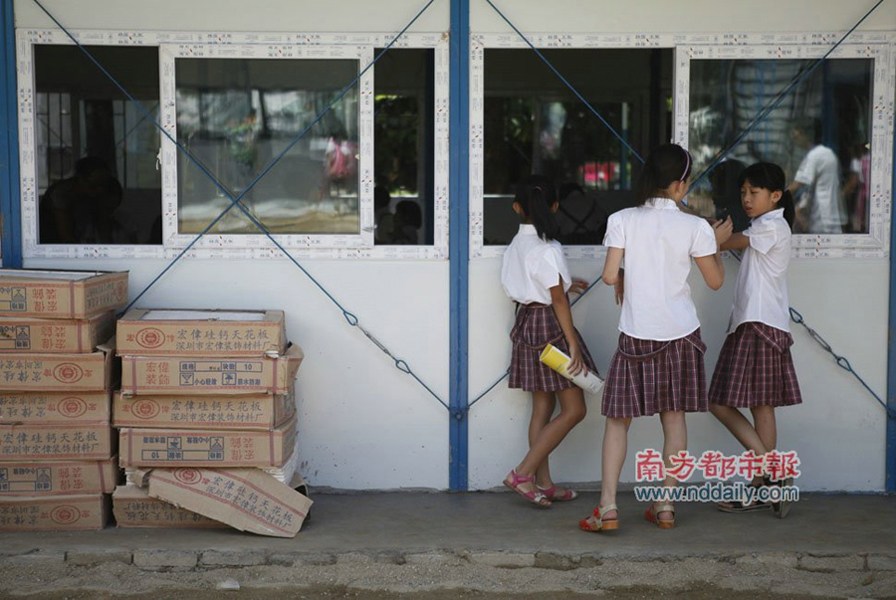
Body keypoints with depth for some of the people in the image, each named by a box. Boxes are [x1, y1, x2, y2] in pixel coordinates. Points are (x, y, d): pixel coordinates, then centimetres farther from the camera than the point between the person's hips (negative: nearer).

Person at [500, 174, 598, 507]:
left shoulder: (515, 245, 6)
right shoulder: (547, 249, -17)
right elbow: (558, 299, -16)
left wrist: (566, 284, 22)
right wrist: (573, 343, -13)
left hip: (526, 321, 9)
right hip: (549, 326, -8)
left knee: (543, 406, 13)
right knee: (573, 409, -2)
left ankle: (543, 483, 16)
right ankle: (522, 473, -5)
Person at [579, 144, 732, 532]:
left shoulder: (622, 220, -7)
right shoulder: (695, 227, -6)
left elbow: (610, 275, -9)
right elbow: (715, 281, 2)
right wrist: (716, 243, 18)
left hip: (636, 333, -1)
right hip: (680, 333, 1)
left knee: (618, 417, 5)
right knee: (674, 416, 11)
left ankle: (608, 509, -1)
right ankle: (666, 507, 15)